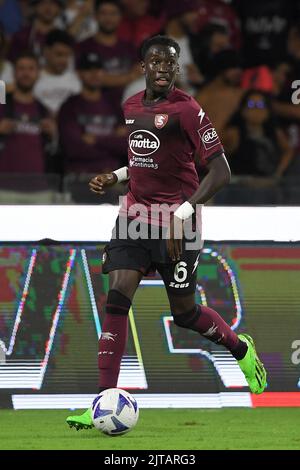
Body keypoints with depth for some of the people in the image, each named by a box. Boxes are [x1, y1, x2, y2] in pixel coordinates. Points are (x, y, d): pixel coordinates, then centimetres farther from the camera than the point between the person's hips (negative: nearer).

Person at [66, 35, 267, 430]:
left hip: (175, 222, -5)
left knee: (184, 313, 5)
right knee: (117, 299, -10)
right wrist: (115, 177, 10)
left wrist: (183, 213, -23)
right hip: (136, 213, 6)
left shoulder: (186, 109, -13)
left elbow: (220, 172, -15)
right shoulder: (131, 107, 9)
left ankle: (241, 349, 37)